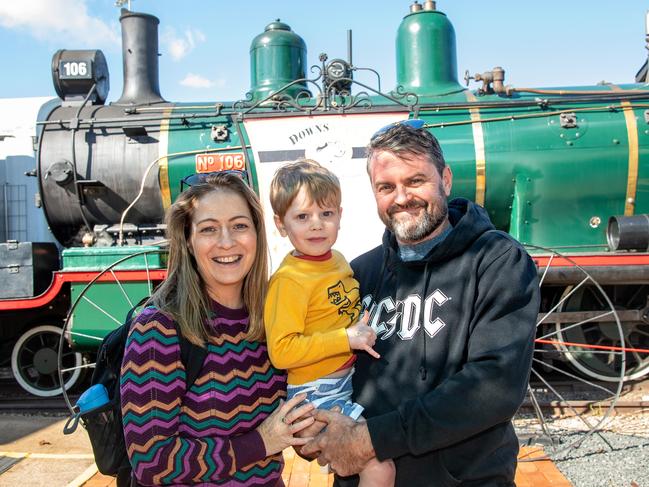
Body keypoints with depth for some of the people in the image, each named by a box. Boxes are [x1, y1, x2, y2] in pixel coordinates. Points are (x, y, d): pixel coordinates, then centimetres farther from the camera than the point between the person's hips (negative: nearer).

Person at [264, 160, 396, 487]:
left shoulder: (337, 259, 5)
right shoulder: (288, 281, -20)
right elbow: (281, 351, -25)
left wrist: (365, 330, 8)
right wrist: (347, 338, -25)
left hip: (350, 382, 9)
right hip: (318, 395, -8)